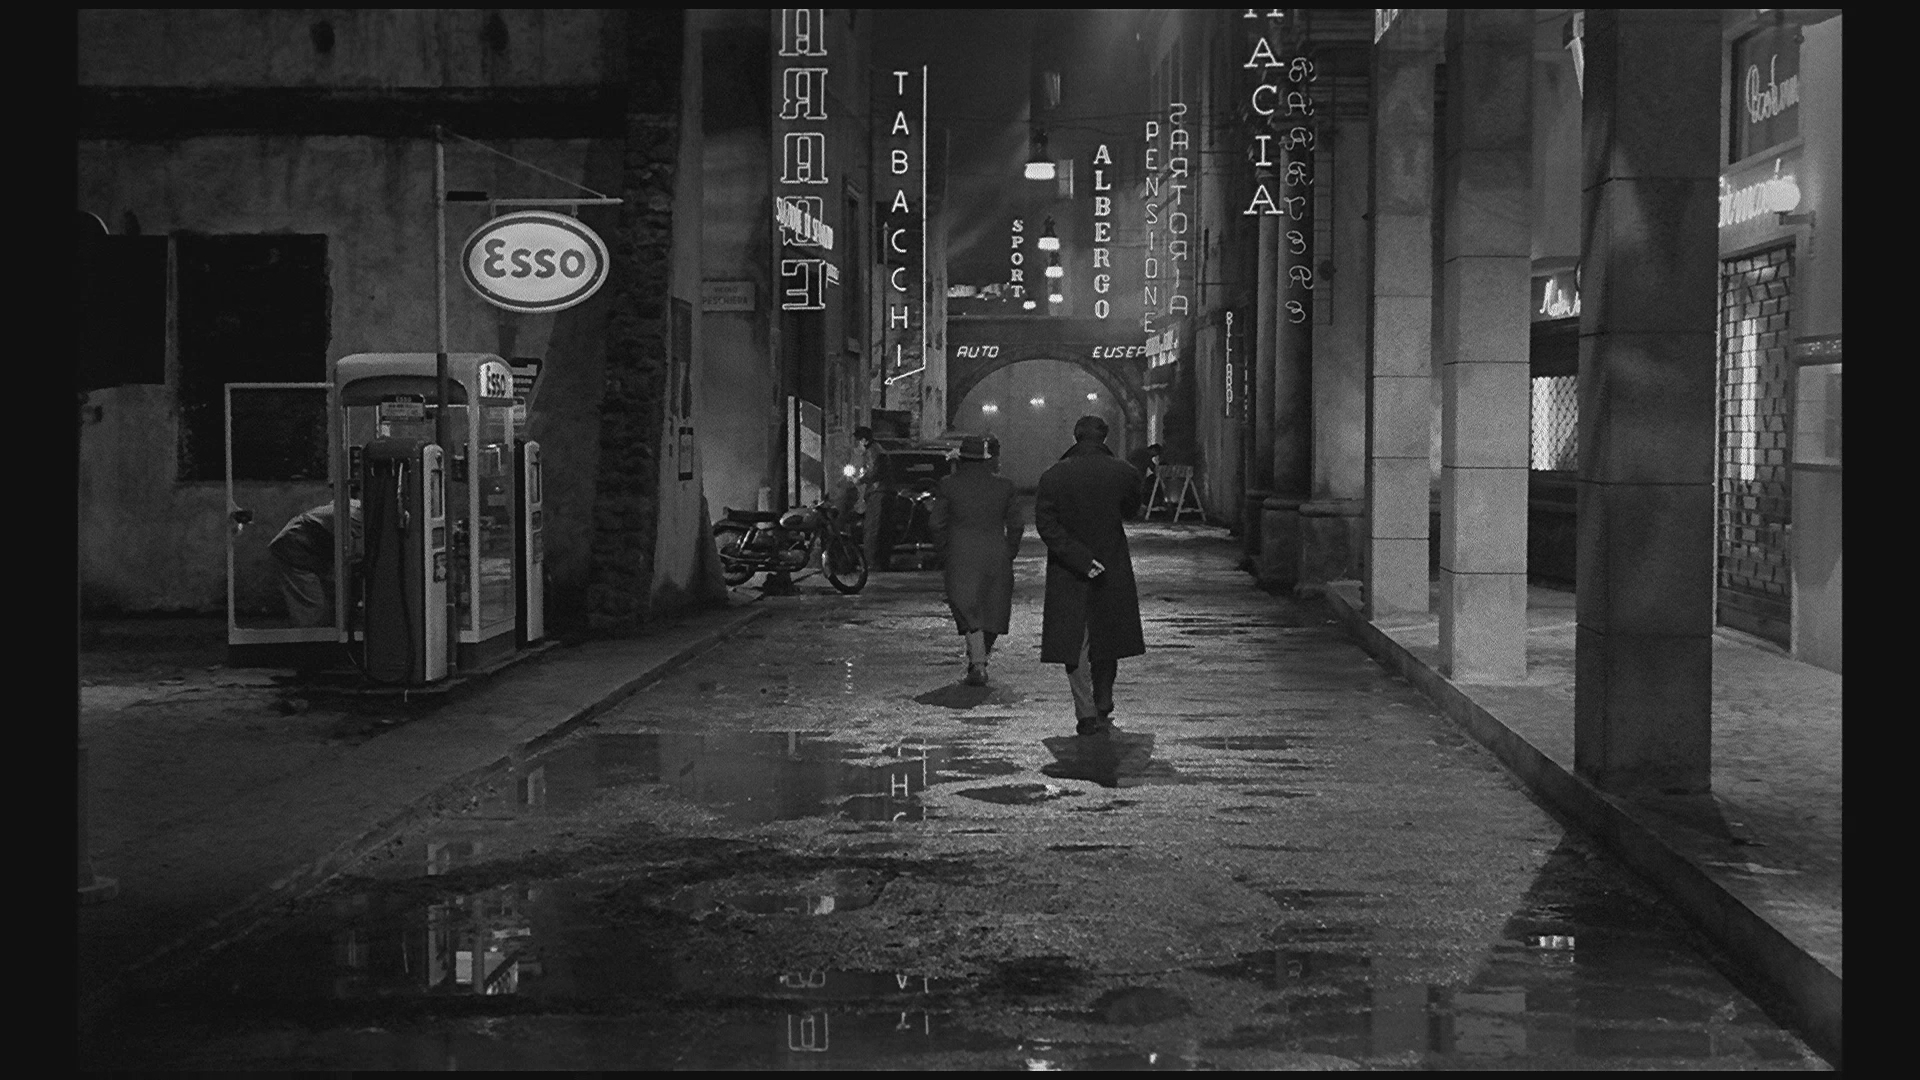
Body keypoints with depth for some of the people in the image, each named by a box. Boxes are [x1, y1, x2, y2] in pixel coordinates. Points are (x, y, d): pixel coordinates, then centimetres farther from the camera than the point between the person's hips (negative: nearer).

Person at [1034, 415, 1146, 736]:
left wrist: (1079, 558, -16)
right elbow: (1131, 511, 9)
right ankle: (1103, 709, 25)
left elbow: (1045, 524, -14)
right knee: (1107, 641, 16)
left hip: (1067, 574, -1)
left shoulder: (1053, 475, -8)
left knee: (1074, 646, 2)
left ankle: (1087, 714, -8)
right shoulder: (1123, 473, -6)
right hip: (1113, 571, 1)